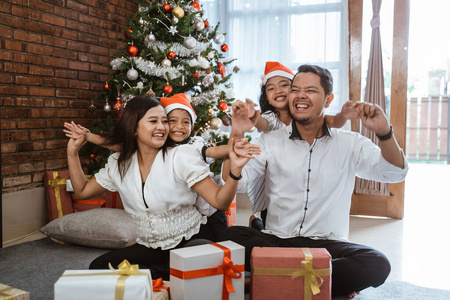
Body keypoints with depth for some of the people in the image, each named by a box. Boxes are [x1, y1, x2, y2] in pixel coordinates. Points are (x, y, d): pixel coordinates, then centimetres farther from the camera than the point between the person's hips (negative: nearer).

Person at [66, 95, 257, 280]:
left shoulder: (182, 156, -10)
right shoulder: (118, 164, 3)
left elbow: (220, 201, -16)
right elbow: (82, 191, 16)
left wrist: (235, 170, -34)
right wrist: (72, 152, 8)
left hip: (189, 242, -5)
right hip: (148, 249, 5)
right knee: (98, 267, -14)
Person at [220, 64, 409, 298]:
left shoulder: (349, 144, 7)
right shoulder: (270, 141, 6)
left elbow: (395, 173, -4)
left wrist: (384, 133, -22)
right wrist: (237, 135, -18)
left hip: (328, 245, -1)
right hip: (276, 241, 1)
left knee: (377, 265, -28)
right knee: (231, 236, -28)